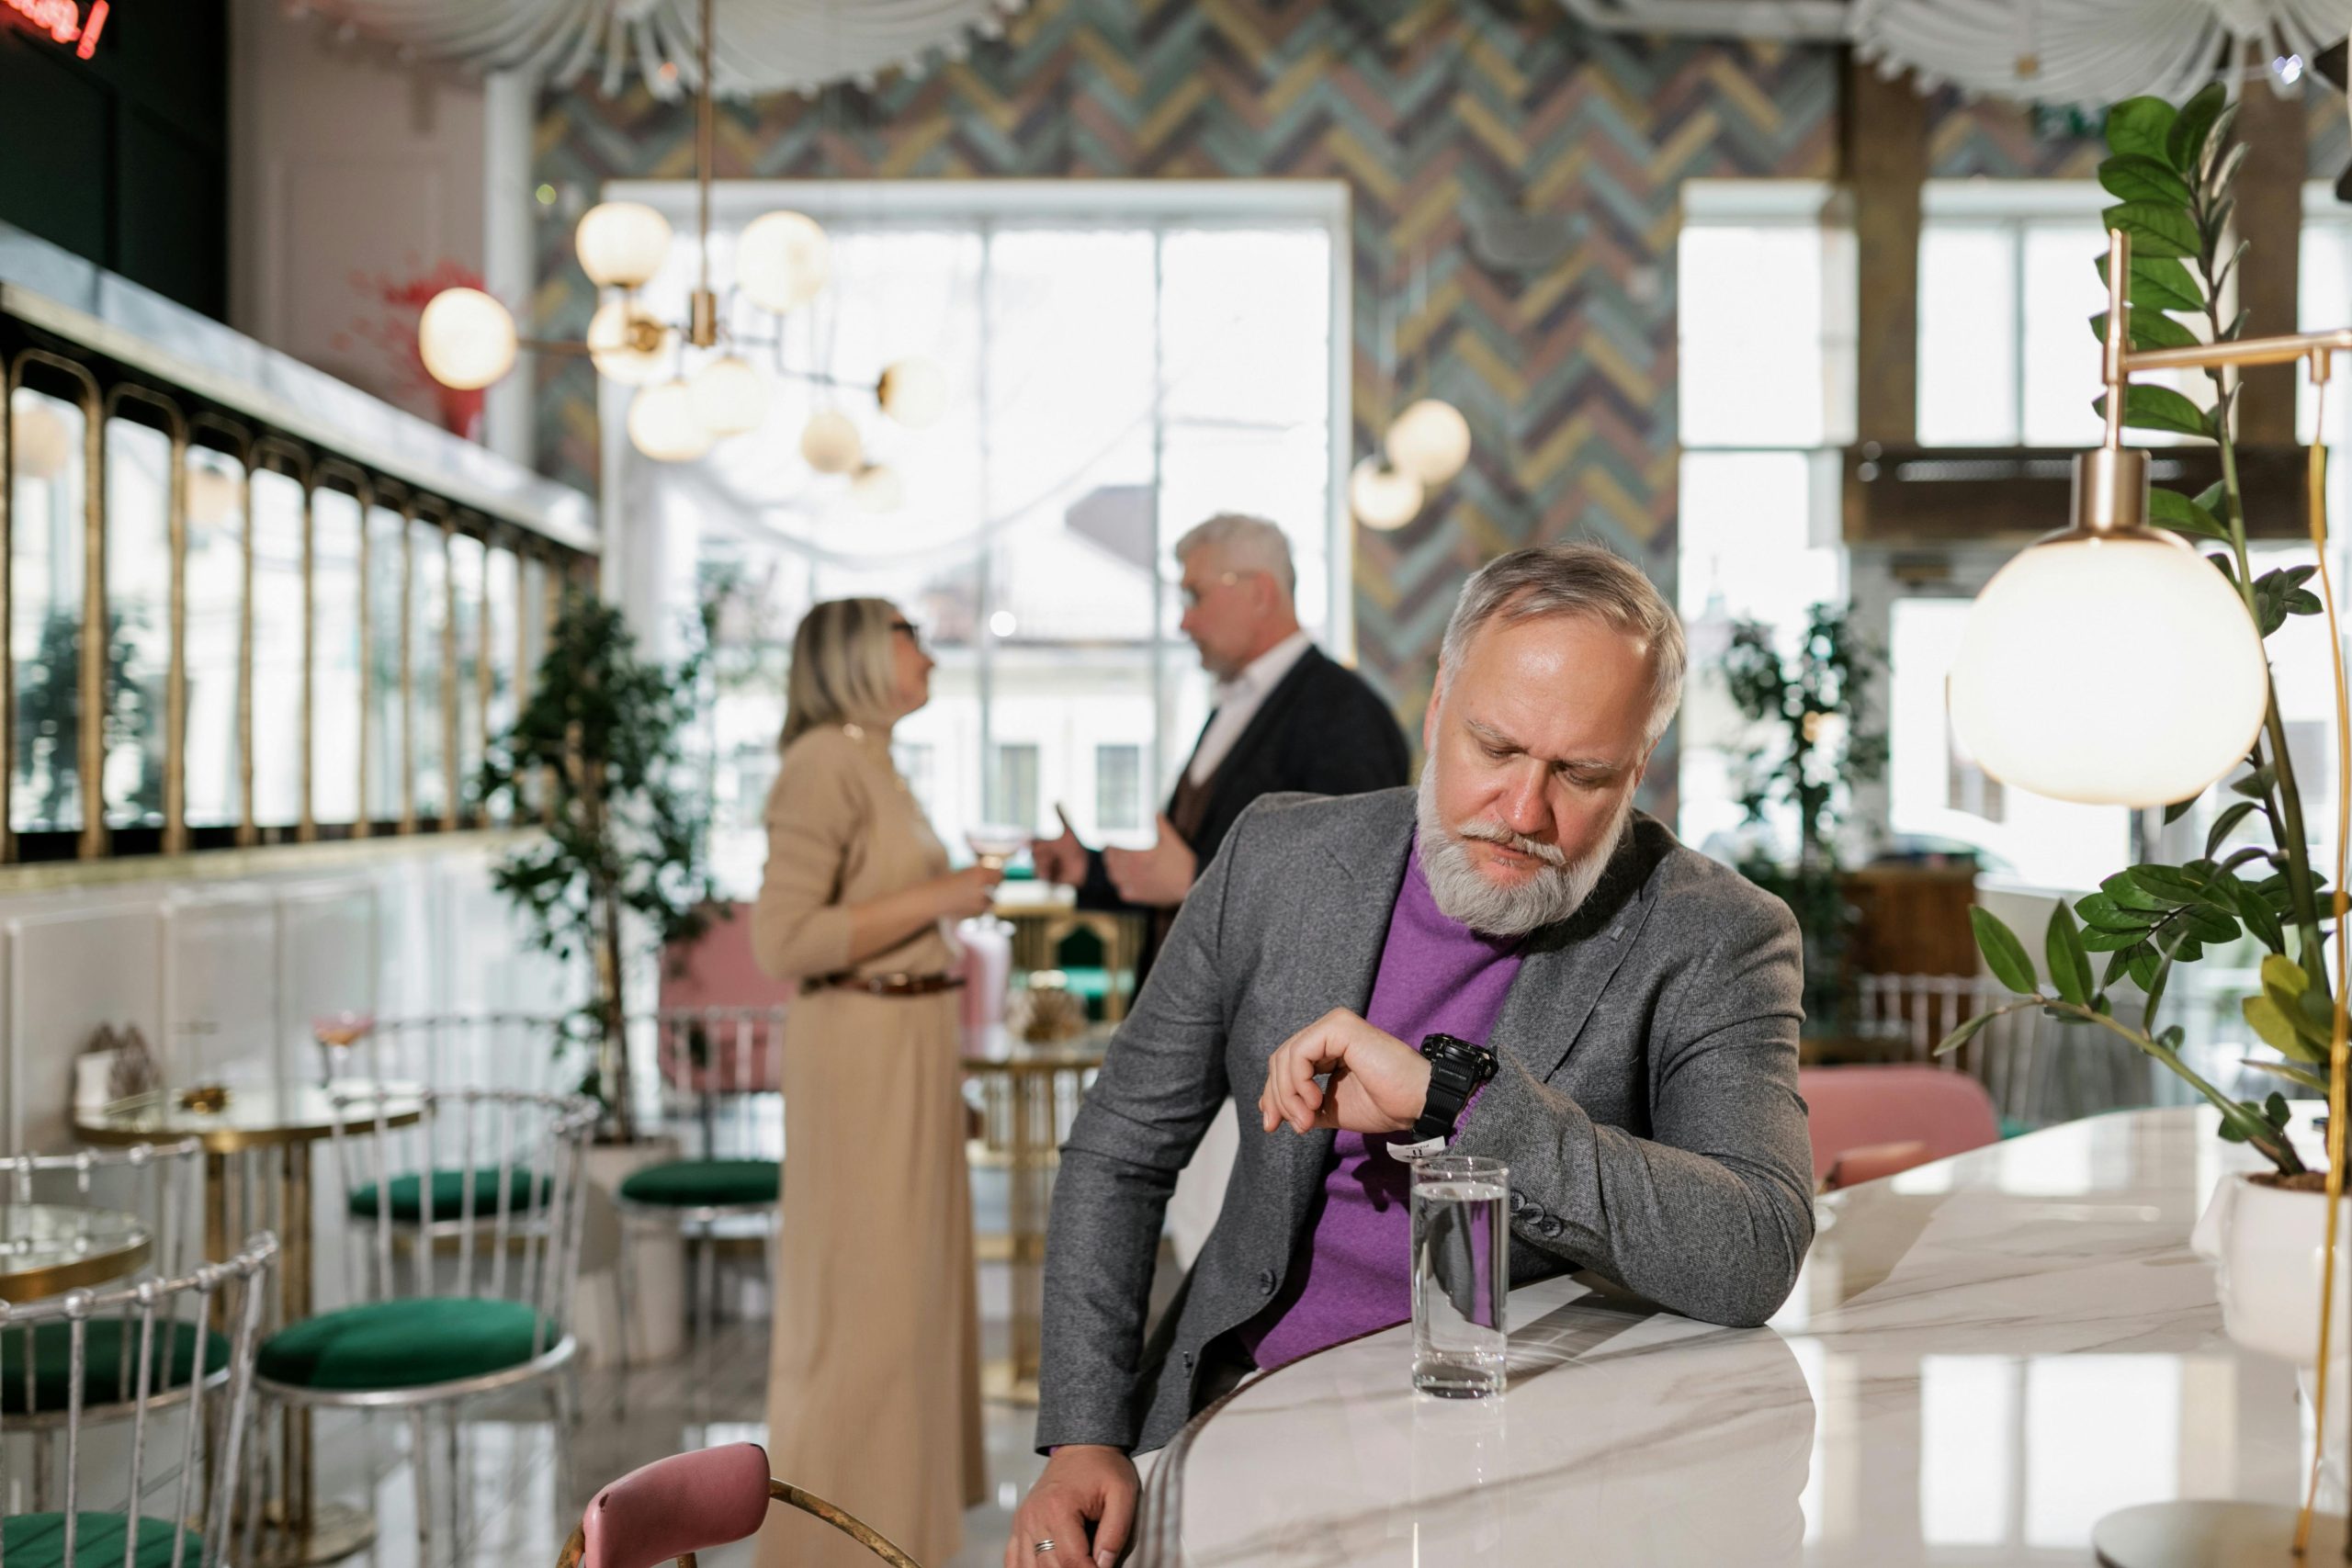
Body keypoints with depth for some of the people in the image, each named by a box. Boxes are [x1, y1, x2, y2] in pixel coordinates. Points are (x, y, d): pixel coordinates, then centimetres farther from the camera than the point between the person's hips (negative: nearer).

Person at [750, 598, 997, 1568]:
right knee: (860, 1303, -3)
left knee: (903, 1289, 15)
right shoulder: (823, 764, -15)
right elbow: (784, 941, -21)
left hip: (911, 1047, 10)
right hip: (862, 1051, -10)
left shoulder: (874, 765, 14)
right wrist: (938, 898, -17)